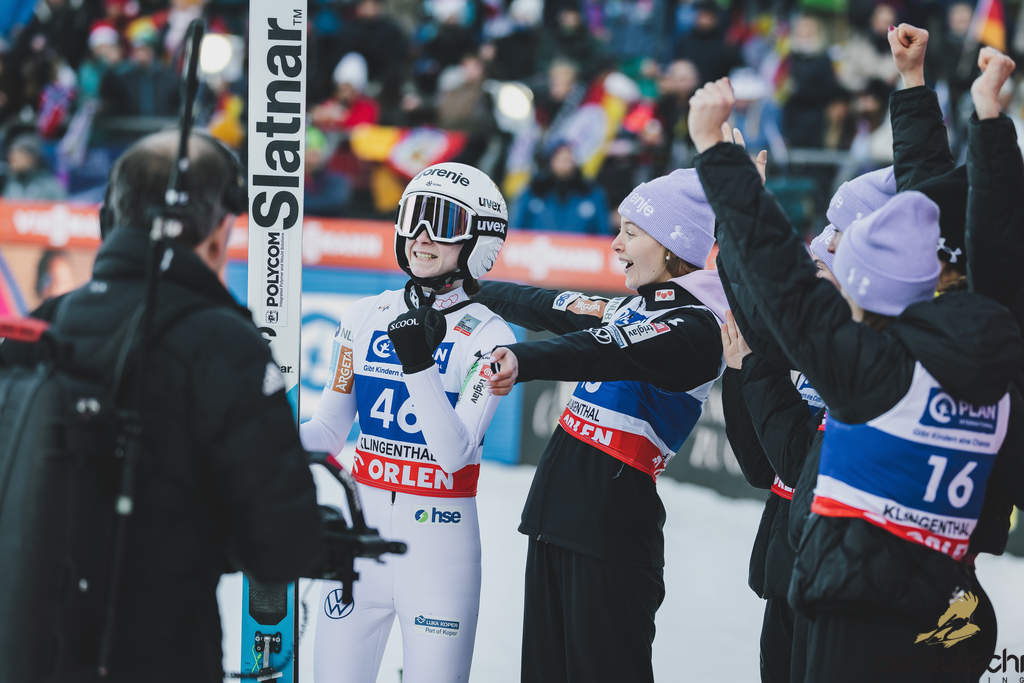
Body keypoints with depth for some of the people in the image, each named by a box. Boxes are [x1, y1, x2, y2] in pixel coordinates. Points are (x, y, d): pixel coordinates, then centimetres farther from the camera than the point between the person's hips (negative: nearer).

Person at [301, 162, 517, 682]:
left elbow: (454, 453, -17)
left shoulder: (489, 337, -8)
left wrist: (420, 365, -26)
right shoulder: (365, 318, 4)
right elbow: (329, 429, 10)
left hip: (440, 547, -3)